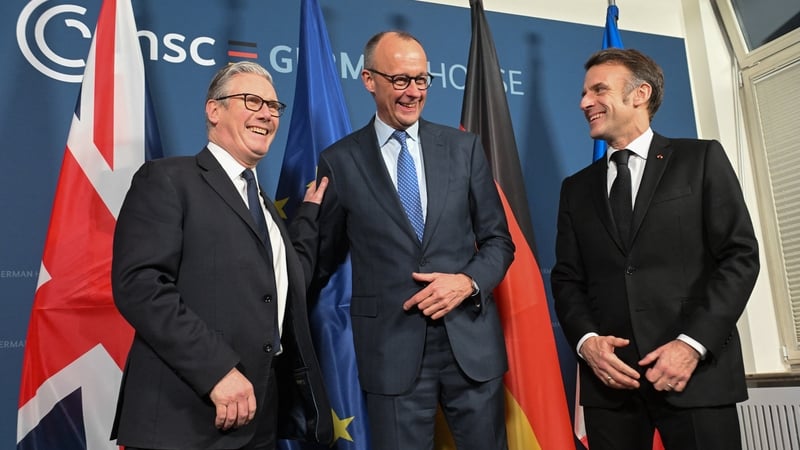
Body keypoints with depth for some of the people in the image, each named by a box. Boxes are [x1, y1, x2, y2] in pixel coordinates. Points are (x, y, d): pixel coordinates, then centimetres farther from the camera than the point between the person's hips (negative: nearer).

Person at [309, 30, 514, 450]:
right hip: (392, 349, -2)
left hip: (472, 341, 2)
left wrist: (468, 281, -11)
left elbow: (498, 240, 6)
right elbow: (326, 256, 8)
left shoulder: (464, 147, 4)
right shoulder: (339, 161, 0)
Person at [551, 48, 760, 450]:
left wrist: (693, 343, -13)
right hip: (608, 376, 3)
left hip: (697, 371, -2)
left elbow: (740, 255, -3)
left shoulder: (701, 159, 5)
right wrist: (586, 339, -8)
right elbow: (567, 278, 10)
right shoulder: (577, 188, 14)